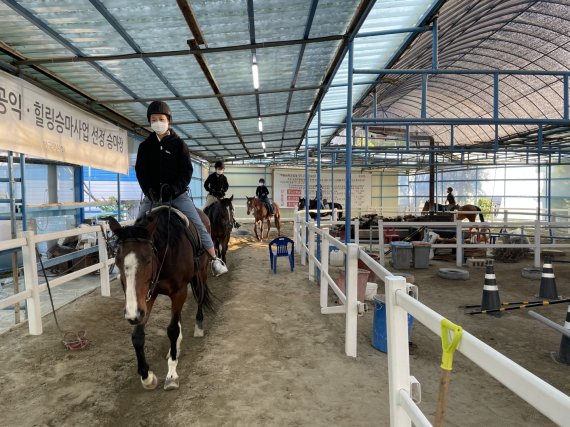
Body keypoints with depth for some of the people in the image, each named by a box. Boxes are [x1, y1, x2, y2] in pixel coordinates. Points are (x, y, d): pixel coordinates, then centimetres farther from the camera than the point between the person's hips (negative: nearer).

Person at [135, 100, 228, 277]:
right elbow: (140, 172, 1)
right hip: (152, 194, 3)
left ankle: (215, 259, 0)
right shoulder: (145, 146, 5)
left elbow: (187, 172, -6)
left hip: (178, 193, -2)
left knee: (198, 225, -8)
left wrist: (173, 188, -21)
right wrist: (149, 191, -15)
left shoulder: (178, 144, -1)